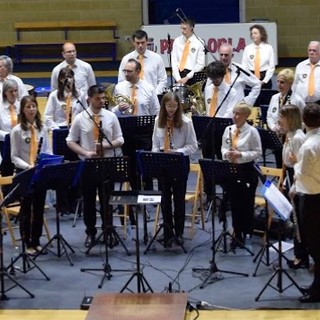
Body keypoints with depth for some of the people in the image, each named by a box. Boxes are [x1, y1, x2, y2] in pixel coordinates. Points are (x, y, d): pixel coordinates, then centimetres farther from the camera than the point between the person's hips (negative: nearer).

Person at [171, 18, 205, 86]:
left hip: (193, 77, -3)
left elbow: (201, 64, -5)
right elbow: (174, 61, 4)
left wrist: (187, 77, -10)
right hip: (179, 74, 3)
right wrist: (178, 78, -7)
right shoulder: (177, 41, 8)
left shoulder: (199, 42, -2)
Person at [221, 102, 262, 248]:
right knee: (234, 202, 10)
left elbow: (257, 152, -10)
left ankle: (246, 232, 18)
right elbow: (223, 148, 12)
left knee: (246, 202, 5)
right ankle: (237, 233, 21)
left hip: (246, 170, -5)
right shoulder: (228, 129, 4)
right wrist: (226, 153, -11)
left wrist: (240, 155, -21)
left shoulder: (252, 131, -10)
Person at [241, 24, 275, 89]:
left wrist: (264, 81, -9)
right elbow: (244, 66, 4)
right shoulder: (247, 48, 5)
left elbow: (271, 67, 0)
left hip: (265, 78, -1)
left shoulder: (269, 48, 2)